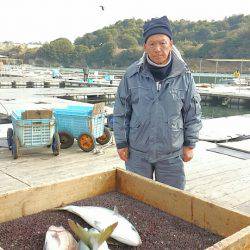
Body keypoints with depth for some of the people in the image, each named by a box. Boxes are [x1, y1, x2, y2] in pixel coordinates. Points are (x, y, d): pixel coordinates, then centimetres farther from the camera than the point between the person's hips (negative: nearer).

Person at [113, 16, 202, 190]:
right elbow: (121, 113, 1)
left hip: (172, 153, 0)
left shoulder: (184, 76, -4)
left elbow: (193, 113, 4)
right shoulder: (132, 75, -5)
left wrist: (190, 144, 4)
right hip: (137, 152, 0)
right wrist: (121, 143, 1)